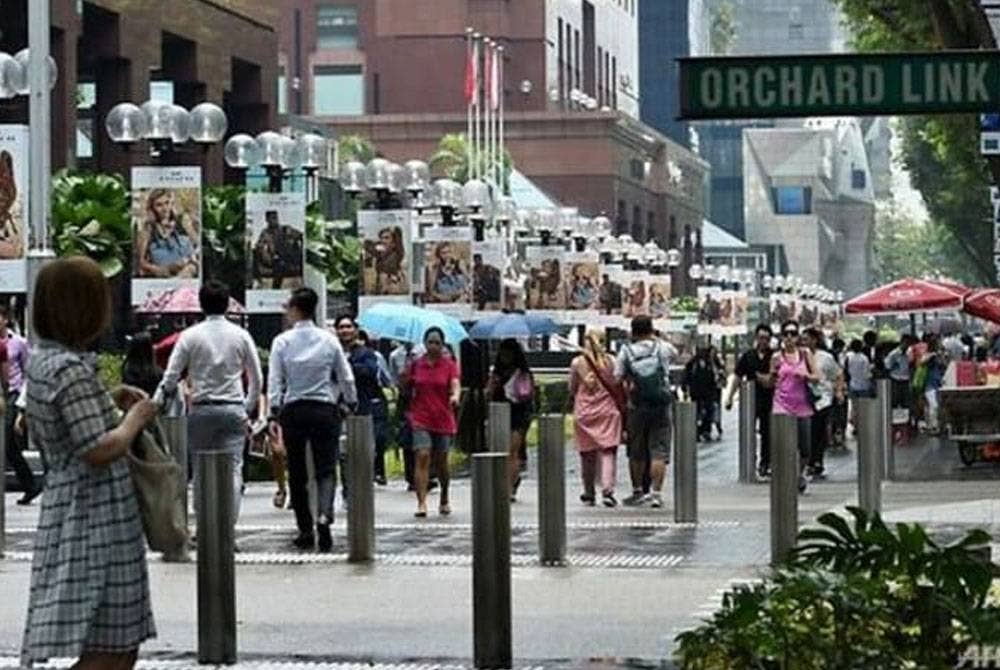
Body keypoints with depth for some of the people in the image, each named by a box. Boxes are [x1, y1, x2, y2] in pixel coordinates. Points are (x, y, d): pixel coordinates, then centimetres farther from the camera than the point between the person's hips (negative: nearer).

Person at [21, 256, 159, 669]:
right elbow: (99, 450, -24)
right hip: (96, 516, -10)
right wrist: (135, 419, -6)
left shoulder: (40, 361, 10)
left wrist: (108, 402, 18)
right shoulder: (71, 370, -20)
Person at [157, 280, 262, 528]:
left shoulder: (190, 336, -3)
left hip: (202, 410, -1)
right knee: (233, 470, -1)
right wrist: (249, 407, 18)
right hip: (234, 408, 1)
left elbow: (171, 377, -4)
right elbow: (256, 379, 6)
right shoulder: (241, 335, 3)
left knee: (201, 470, 8)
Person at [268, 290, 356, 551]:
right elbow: (346, 378, 6)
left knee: (297, 473, 9)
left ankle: (305, 532, 11)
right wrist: (351, 405, 19)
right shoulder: (329, 340, 2)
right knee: (326, 469, 1)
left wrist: (273, 414, -4)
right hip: (325, 409, 0)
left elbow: (275, 380, -6)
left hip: (293, 411, 0)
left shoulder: (282, 342, -3)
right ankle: (324, 515, -24)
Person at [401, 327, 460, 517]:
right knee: (422, 457, -15)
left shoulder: (449, 364, 1)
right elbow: (406, 388, 14)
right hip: (421, 419, 0)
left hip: (443, 420, 0)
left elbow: (456, 384, -15)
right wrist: (405, 378, -7)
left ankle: (444, 500, 33)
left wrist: (455, 396, -37)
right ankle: (421, 503, -19)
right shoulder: (416, 364, 5)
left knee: (441, 461, 11)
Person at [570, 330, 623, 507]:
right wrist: (621, 406, 13)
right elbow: (618, 386, 1)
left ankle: (589, 494, 16)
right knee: (608, 452, -2)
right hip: (608, 410, -1)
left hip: (584, 412, 1)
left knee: (587, 454, 9)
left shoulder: (577, 363, -1)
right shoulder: (610, 361, -2)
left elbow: (572, 389, 7)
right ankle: (607, 490, -17)